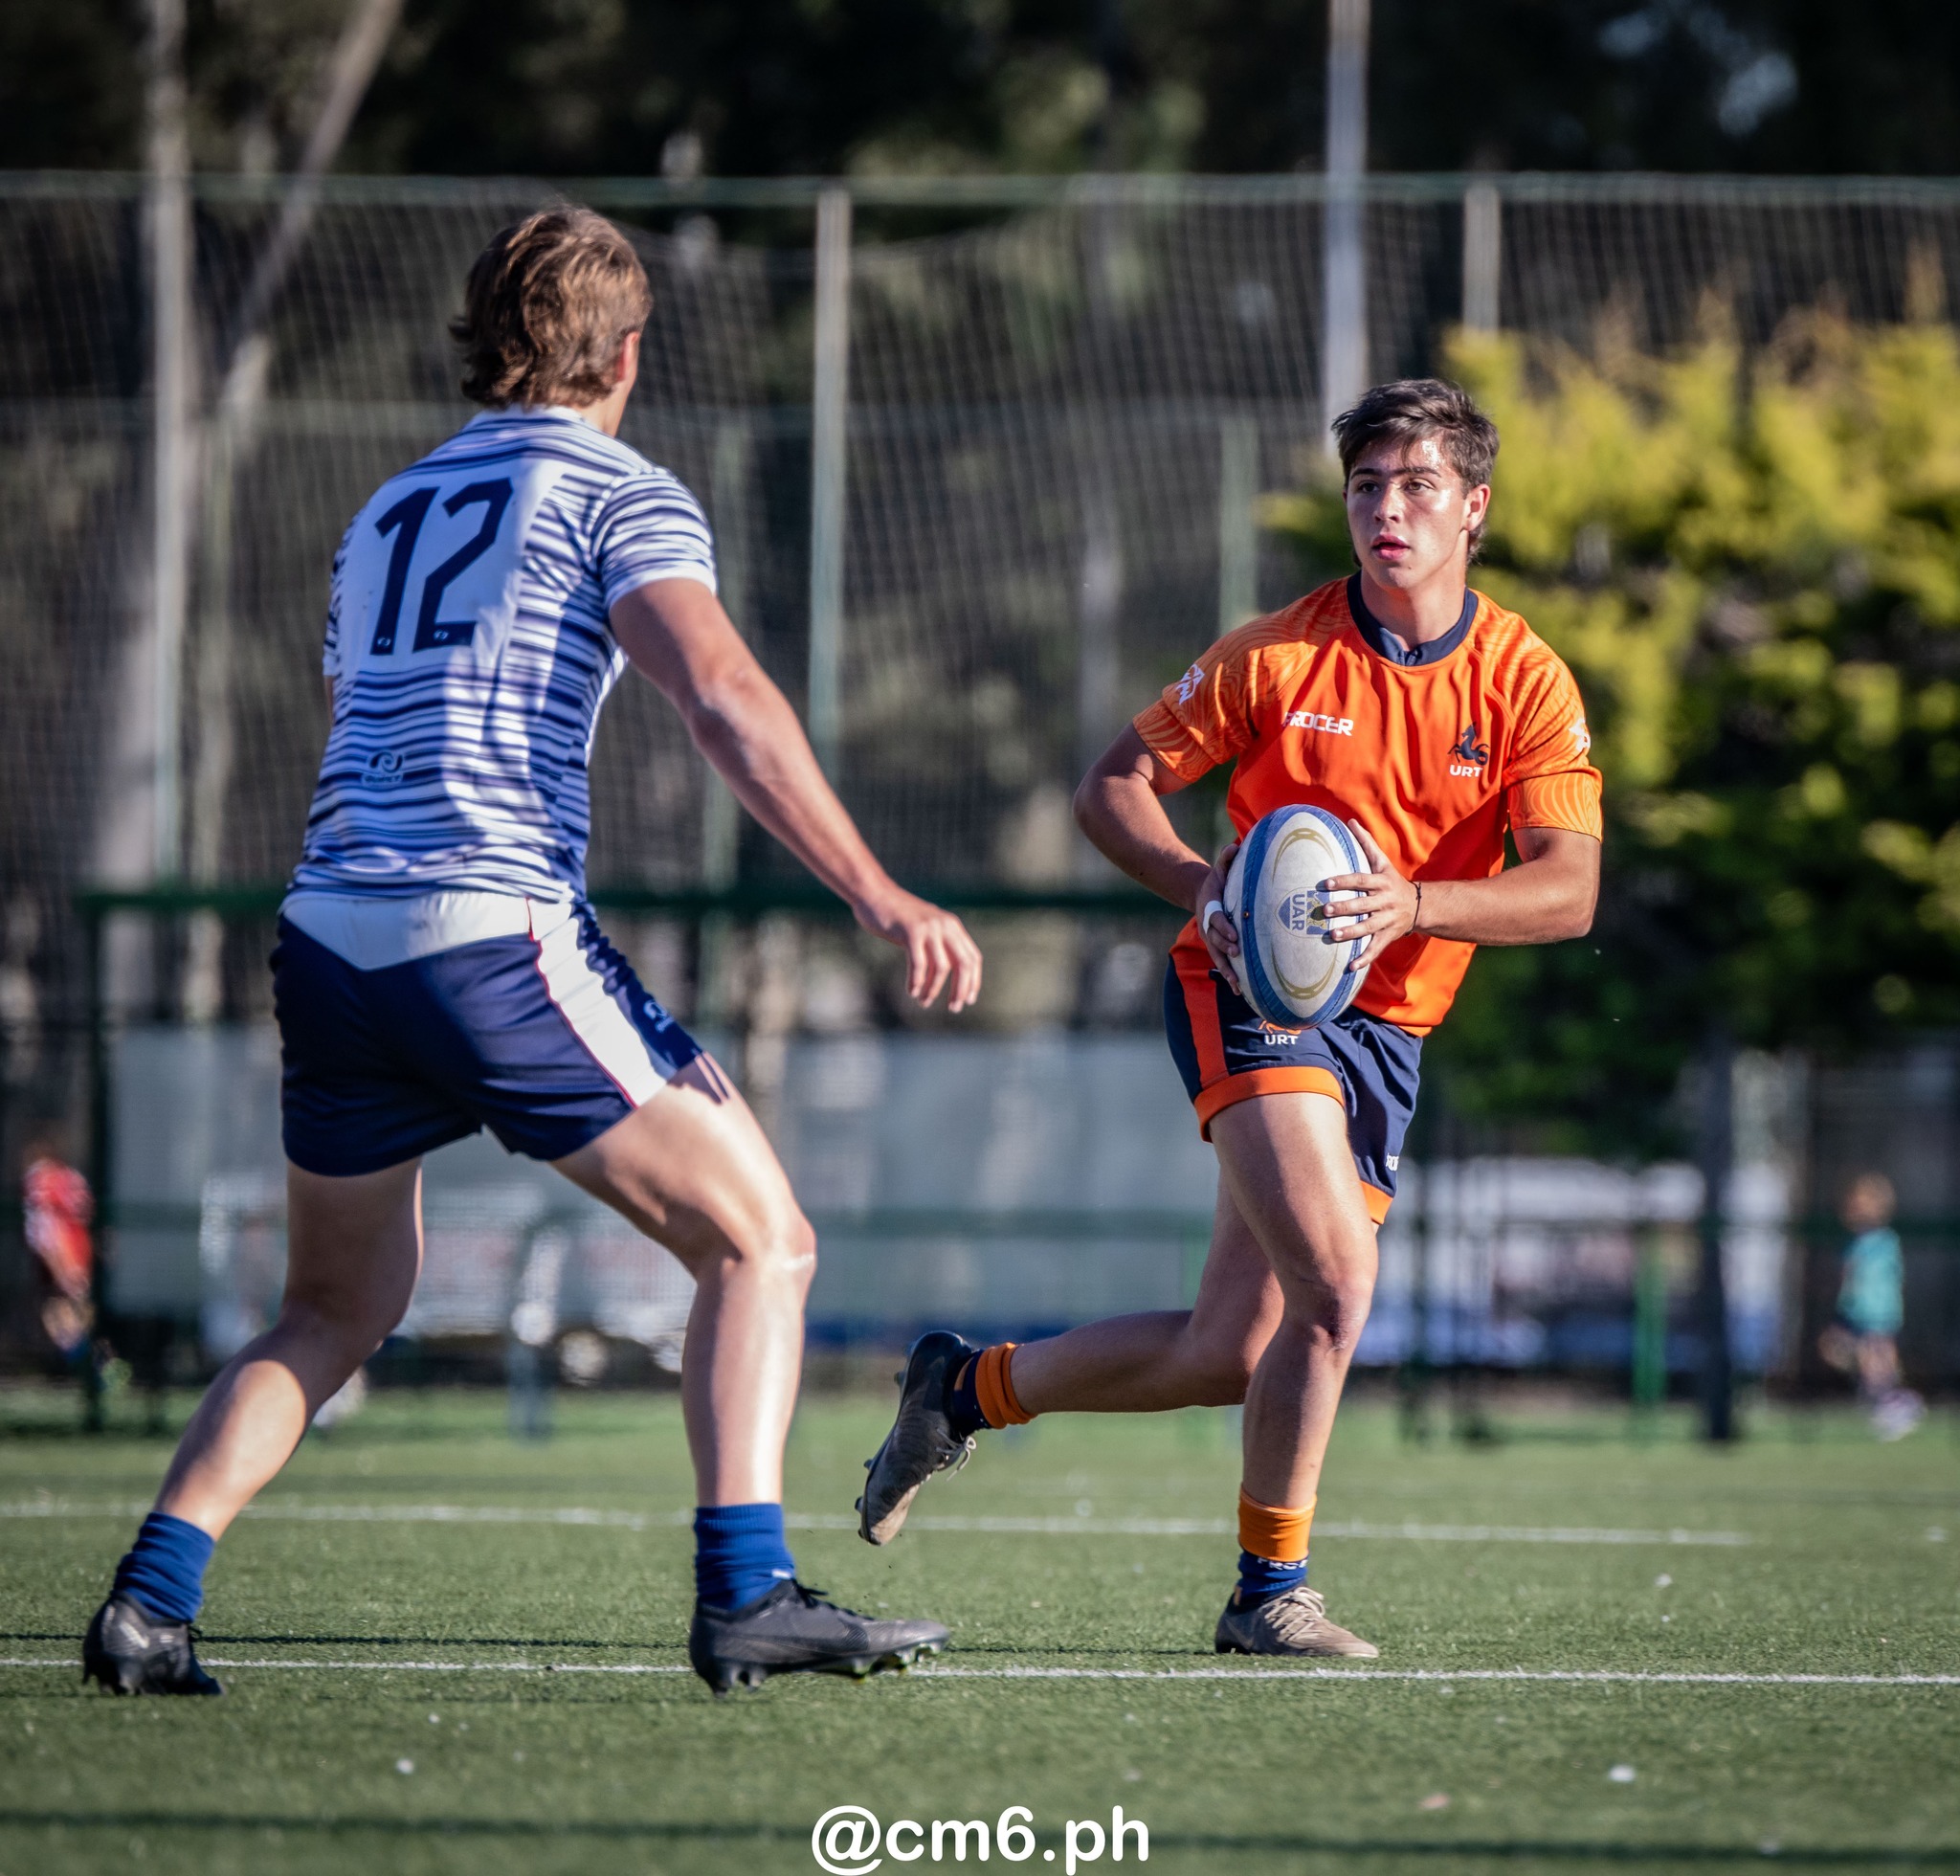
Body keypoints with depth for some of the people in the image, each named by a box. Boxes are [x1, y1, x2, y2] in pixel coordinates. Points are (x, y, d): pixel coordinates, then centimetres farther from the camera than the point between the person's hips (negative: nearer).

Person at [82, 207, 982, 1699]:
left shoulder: (385, 513, 25)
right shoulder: (617, 493, 4)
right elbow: (725, 700, -11)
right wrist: (880, 897, -15)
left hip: (328, 938, 7)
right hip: (498, 933, -7)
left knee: (336, 1312, 20)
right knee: (760, 1241, 2)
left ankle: (150, 1601, 5)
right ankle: (746, 1595, -11)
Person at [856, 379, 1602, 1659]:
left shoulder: (1530, 684, -2)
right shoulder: (1278, 656, -4)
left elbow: (1569, 890, -11)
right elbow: (1114, 787, 3)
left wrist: (1414, 903, -28)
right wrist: (1205, 885, -16)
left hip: (1387, 1030, 4)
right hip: (1253, 991, -4)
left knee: (1223, 1358, 5)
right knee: (1336, 1279, -25)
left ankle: (967, 1387, 29)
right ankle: (1270, 1592, -14)